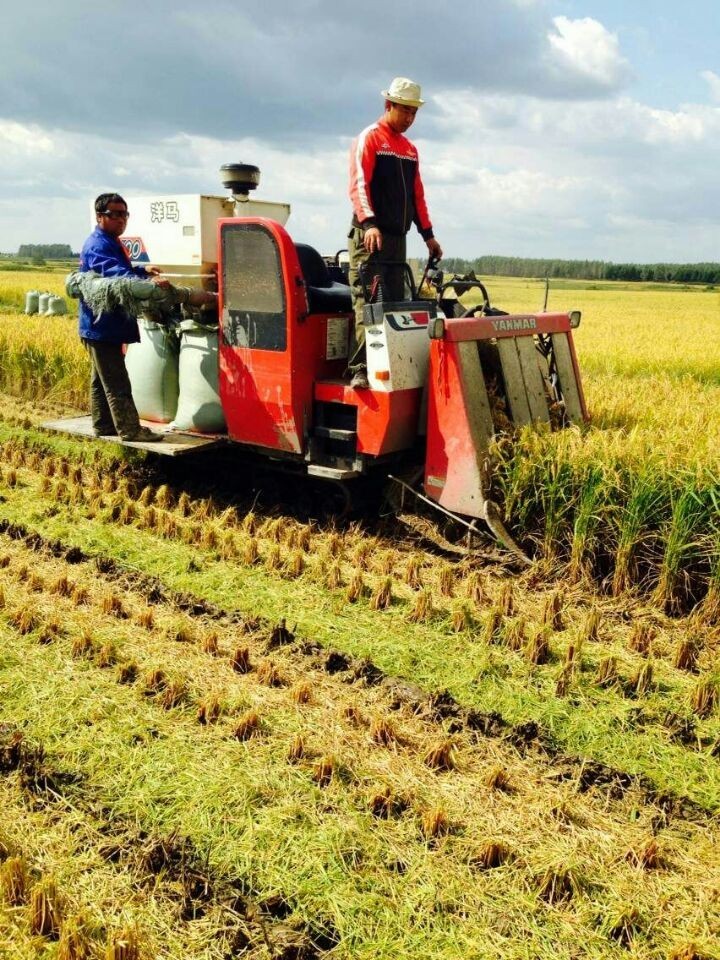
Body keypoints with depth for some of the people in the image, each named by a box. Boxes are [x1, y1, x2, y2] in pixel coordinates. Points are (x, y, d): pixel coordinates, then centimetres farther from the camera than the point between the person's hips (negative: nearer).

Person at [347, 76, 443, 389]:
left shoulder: (410, 149, 21)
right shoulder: (369, 138, -2)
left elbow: (417, 194, 23)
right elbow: (358, 184, -15)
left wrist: (428, 234, 17)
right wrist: (369, 223, -29)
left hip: (397, 238, 8)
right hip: (370, 235, -8)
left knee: (394, 303, 5)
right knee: (367, 303, -14)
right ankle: (360, 370, -17)